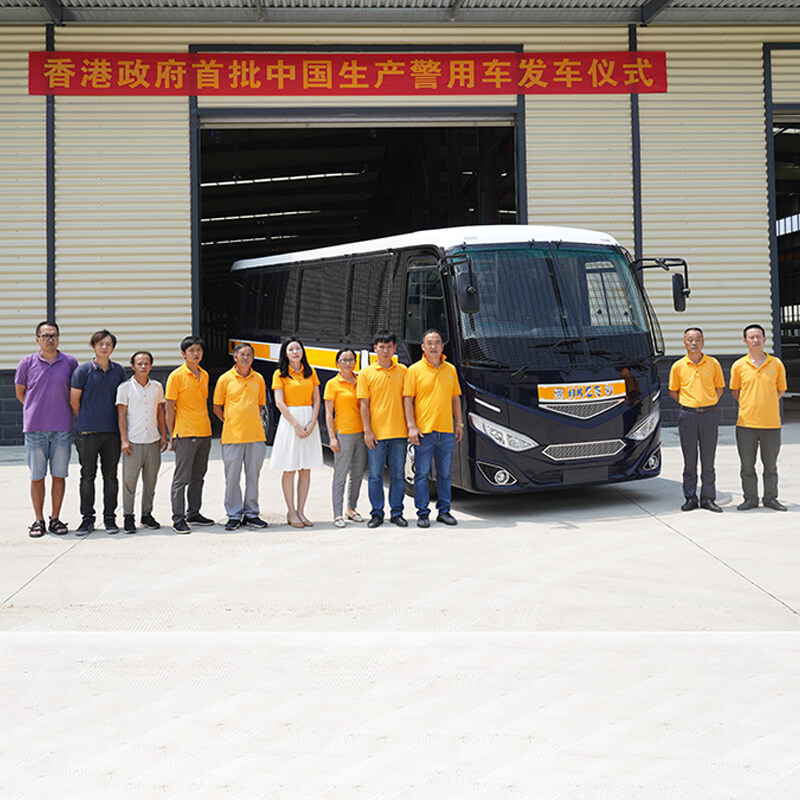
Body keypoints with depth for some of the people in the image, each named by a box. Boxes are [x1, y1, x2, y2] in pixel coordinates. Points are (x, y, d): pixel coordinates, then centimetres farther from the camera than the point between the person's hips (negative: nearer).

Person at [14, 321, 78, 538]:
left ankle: (56, 519, 13)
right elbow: (19, 392, 14)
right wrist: (38, 410, 11)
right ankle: (38, 520, 11)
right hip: (34, 428, 0)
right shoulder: (27, 363, 3)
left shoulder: (70, 362, 4)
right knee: (37, 476, 2)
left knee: (59, 475, 4)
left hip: (62, 428, 1)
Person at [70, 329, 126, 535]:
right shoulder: (83, 370, -3)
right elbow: (74, 400, 3)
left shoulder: (119, 370, 7)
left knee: (110, 476, 6)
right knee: (87, 476, 3)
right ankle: (87, 519, 10)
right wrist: (88, 419, 11)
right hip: (88, 433, -2)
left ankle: (109, 518, 14)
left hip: (112, 431, 2)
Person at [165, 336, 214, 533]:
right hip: (185, 435, -6)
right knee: (181, 478, -3)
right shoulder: (176, 376, -8)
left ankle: (193, 513, 24)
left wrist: (206, 427, 15)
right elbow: (170, 407, -7)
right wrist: (172, 435, -9)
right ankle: (178, 518, 1)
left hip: (204, 433, 6)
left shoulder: (204, 375, 11)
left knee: (198, 476, 13)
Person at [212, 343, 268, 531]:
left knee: (253, 475, 8)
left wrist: (251, 421, 9)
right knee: (232, 477, 0)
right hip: (232, 436, -3)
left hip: (256, 435, 3)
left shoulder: (258, 379, 9)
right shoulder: (225, 379, 0)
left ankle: (251, 513, 18)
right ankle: (234, 515, 9)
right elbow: (217, 407, 6)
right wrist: (231, 423, 1)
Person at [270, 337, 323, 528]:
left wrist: (312, 423, -6)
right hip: (289, 420, -4)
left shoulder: (310, 372, 10)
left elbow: (316, 400, 8)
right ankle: (291, 512, 6)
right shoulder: (280, 374, -1)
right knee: (290, 469, -1)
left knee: (306, 469, 5)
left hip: (309, 420, 4)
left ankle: (301, 511, 11)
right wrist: (296, 425, -14)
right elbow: (279, 403, -8)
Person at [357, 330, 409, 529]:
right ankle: (377, 513, 12)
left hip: (399, 432, 2)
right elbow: (364, 404, 0)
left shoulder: (403, 371, 9)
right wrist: (367, 431, -7)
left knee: (398, 474, 6)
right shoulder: (366, 373, 2)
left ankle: (397, 512, 16)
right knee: (375, 474, 2)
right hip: (376, 433, -2)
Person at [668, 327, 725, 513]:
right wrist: (688, 404, 3)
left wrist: (709, 404, 2)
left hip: (709, 415, 0)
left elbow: (719, 388, 13)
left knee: (708, 460, 4)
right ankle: (690, 498, 11)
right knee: (689, 460, 4)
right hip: (688, 416, 0)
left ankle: (708, 498, 11)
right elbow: (673, 391, 12)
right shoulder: (678, 366, 3)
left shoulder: (713, 364, 4)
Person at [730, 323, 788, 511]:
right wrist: (749, 406, 6)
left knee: (770, 464, 8)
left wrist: (766, 404, 4)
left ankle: (770, 498, 20)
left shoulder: (776, 364, 2)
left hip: (771, 423, 0)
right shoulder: (738, 366, 2)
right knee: (747, 464, 4)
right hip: (746, 423, 0)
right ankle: (750, 498, 16)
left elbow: (781, 390, 12)